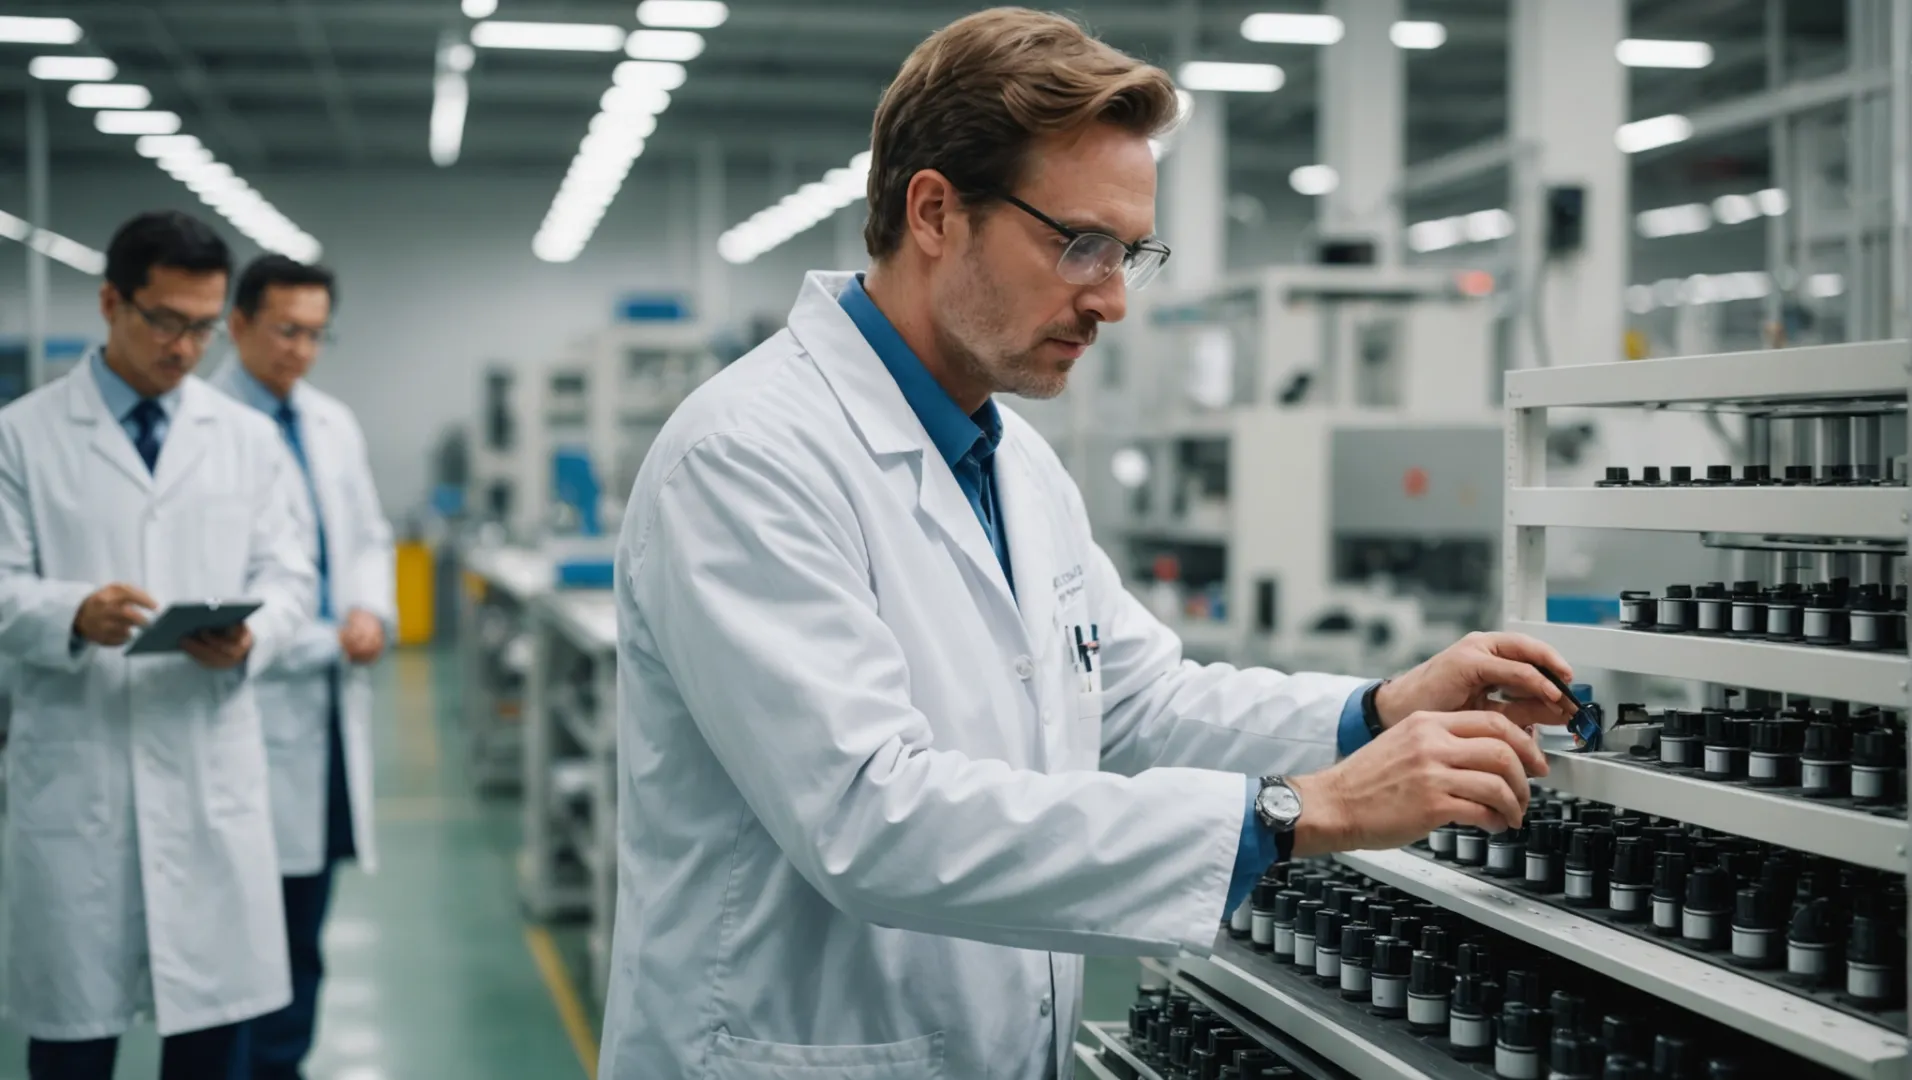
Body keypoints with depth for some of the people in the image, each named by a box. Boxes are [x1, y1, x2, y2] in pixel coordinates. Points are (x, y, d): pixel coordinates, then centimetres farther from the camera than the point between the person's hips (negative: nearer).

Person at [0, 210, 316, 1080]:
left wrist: (252, 636, -16)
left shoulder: (249, 437, 10)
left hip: (213, 770, 2)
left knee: (215, 1009, 6)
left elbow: (286, 576, 7)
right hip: (74, 772, -2)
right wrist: (73, 615, -25)